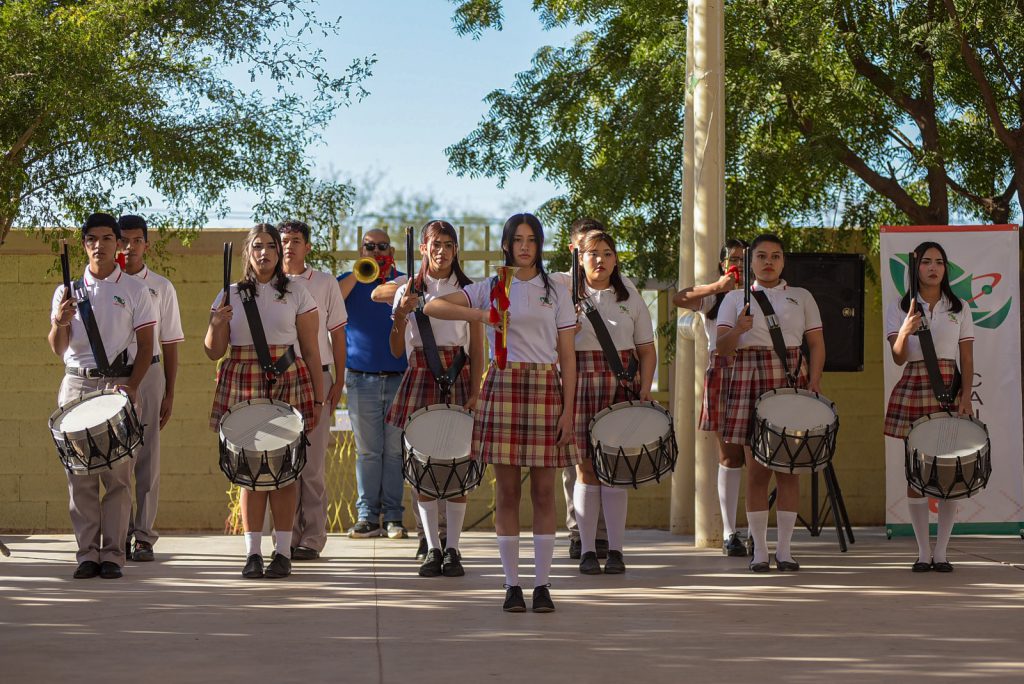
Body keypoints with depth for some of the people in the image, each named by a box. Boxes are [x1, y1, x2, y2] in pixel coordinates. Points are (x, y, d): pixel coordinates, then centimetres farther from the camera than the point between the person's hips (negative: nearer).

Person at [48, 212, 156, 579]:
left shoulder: (135, 291, 5)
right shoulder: (67, 291, 10)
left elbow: (146, 346, 2)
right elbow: (58, 348, 7)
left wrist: (131, 385, -13)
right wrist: (60, 322, -15)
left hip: (120, 384, -2)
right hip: (77, 384, 2)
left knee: (117, 473, -4)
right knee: (80, 474, -1)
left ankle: (112, 554, 0)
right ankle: (87, 553, 4)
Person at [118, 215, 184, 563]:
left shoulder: (161, 287, 8)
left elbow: (170, 343, 8)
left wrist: (169, 394, 3)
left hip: (148, 374, 0)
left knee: (147, 458, -1)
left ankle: (143, 536, 3)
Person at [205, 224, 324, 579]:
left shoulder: (296, 292, 5)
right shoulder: (230, 295, 11)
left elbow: (310, 350, 4)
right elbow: (214, 351, 10)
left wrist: (318, 398, 0)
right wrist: (217, 324, -11)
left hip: (287, 384, -2)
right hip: (242, 385, 2)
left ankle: (283, 552, 2)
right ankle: (252, 553, 6)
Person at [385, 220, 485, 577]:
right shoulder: (407, 292, 6)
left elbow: (476, 349, 4)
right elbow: (397, 350, 5)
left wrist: (474, 392, -6)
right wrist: (401, 314, -11)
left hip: (457, 377, -1)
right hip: (420, 378, 1)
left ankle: (452, 548, 4)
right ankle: (432, 548, 8)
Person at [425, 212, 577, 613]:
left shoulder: (557, 293, 9)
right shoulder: (490, 289, 8)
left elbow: (567, 356, 5)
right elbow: (433, 307, 0)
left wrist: (568, 410, -3)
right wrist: (479, 315, -14)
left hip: (545, 388, 0)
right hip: (502, 386, 0)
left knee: (543, 490, 0)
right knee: (507, 490, 0)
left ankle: (542, 584, 5)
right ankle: (512, 584, 5)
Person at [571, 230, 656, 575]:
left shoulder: (631, 299, 9)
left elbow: (647, 350, 9)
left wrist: (644, 389, -4)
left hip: (621, 385, 1)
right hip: (581, 385, -1)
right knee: (586, 467, -1)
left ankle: (615, 550, 5)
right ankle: (587, 550, 5)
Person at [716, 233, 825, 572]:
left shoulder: (801, 297, 13)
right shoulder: (735, 298, 10)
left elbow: (816, 344, 9)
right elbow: (722, 347, 2)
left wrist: (814, 381, -6)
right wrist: (739, 329, -19)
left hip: (791, 382, 1)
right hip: (750, 380, -1)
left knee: (788, 467, -1)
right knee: (756, 468, -3)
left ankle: (784, 548, 5)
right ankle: (759, 549, 3)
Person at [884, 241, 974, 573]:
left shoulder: (959, 308, 9)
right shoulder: (900, 309, 5)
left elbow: (967, 359, 7)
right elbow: (899, 357, -4)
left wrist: (966, 395, -6)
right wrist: (905, 331, -24)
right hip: (913, 388, -1)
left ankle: (941, 552, 3)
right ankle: (923, 552, 6)